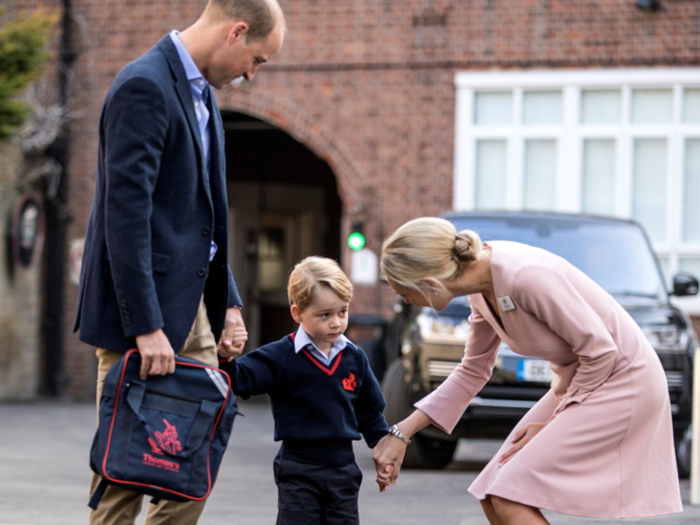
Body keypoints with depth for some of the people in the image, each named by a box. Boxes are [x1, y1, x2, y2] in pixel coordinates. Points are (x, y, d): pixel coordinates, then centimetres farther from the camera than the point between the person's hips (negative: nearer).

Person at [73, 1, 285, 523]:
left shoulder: (201, 94, 15)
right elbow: (126, 213, -22)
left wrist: (228, 302, 14)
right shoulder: (144, 87, -16)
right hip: (146, 309, -9)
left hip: (192, 305, 9)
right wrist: (145, 327, -25)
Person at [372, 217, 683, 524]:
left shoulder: (525, 276, -29)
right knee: (494, 500, 4)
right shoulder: (481, 290, -1)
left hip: (622, 383, -9)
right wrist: (401, 434, 9)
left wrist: (554, 424, -11)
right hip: (573, 383, 9)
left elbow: (600, 352, -23)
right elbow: (473, 372, 12)